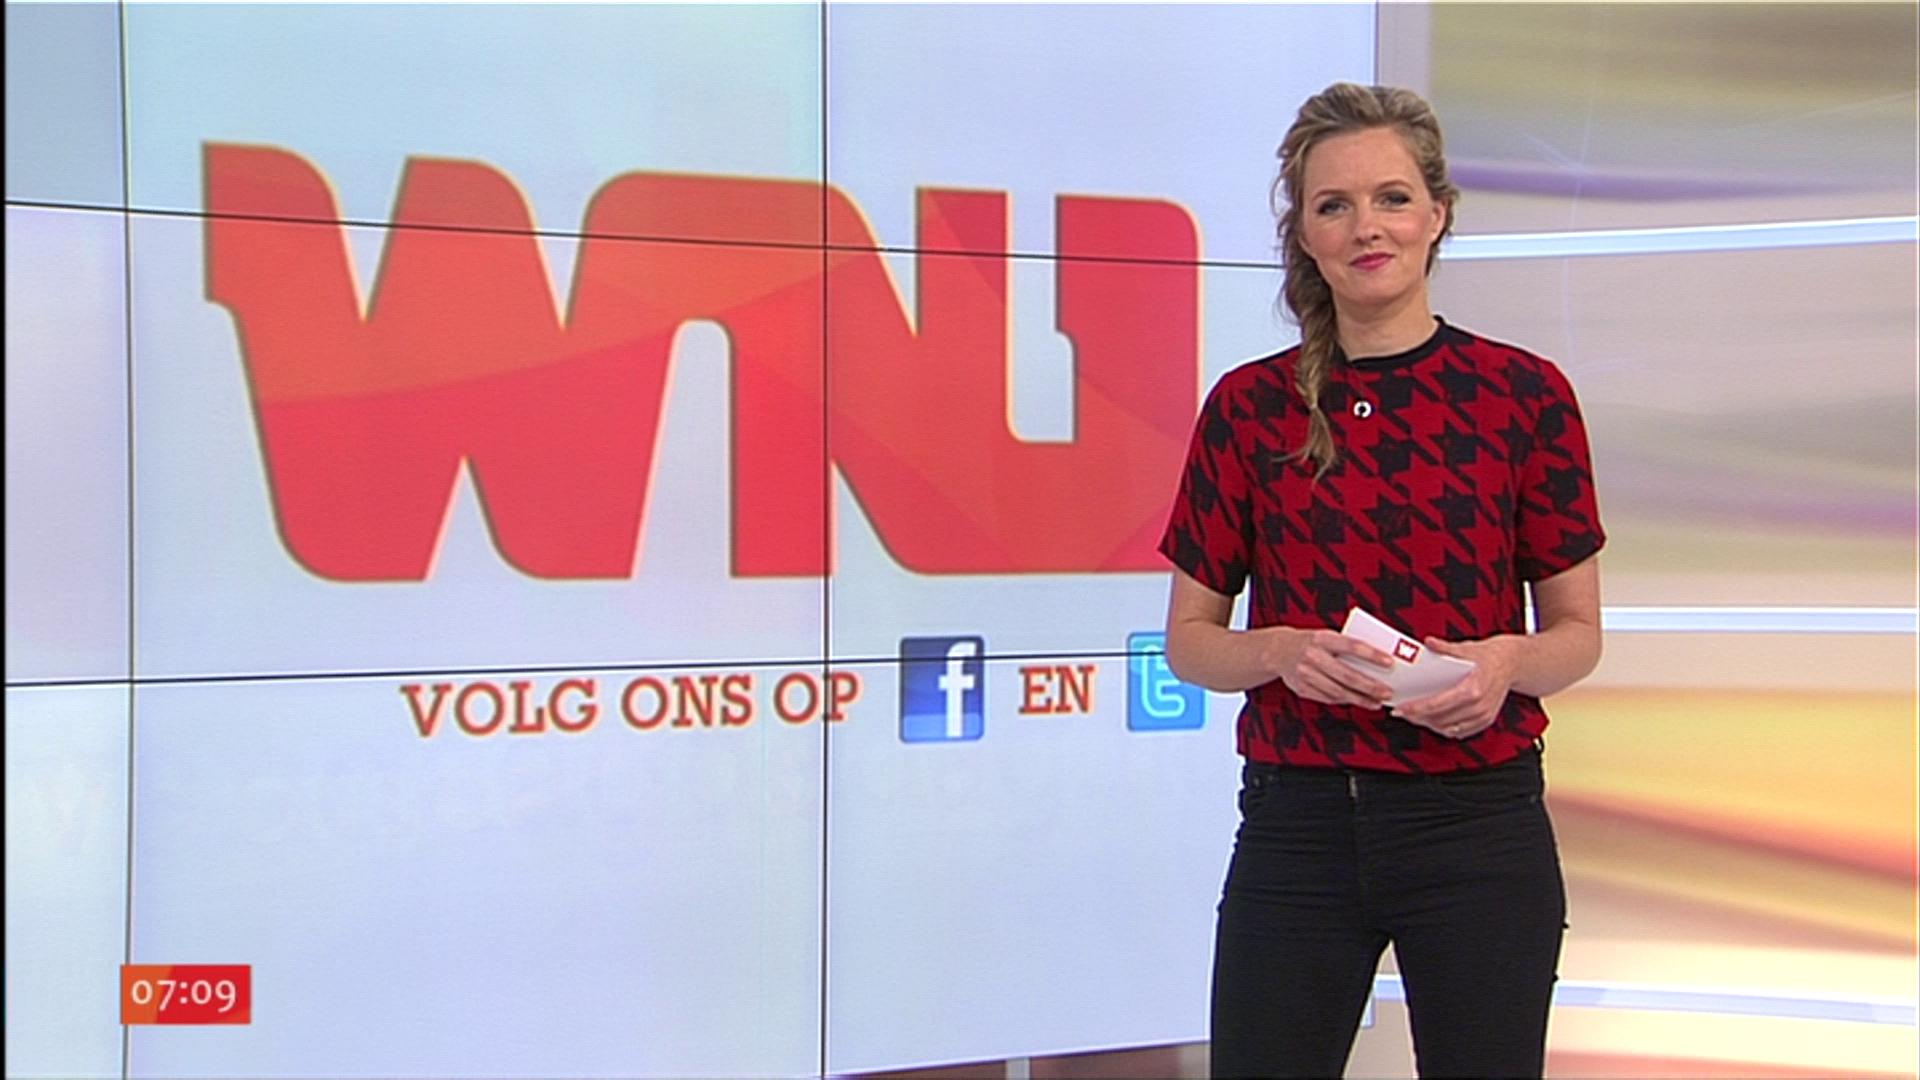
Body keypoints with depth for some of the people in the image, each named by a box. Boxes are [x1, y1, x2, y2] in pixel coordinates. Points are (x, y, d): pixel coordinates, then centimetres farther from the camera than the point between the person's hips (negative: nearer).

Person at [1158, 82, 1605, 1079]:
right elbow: (1189, 639, 6)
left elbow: (1577, 631, 6)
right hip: (1296, 822, 1)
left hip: (1478, 821, -1)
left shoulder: (1523, 395, 0)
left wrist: (1507, 662, -16)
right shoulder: (1250, 406, 3)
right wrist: (1282, 651, -14)